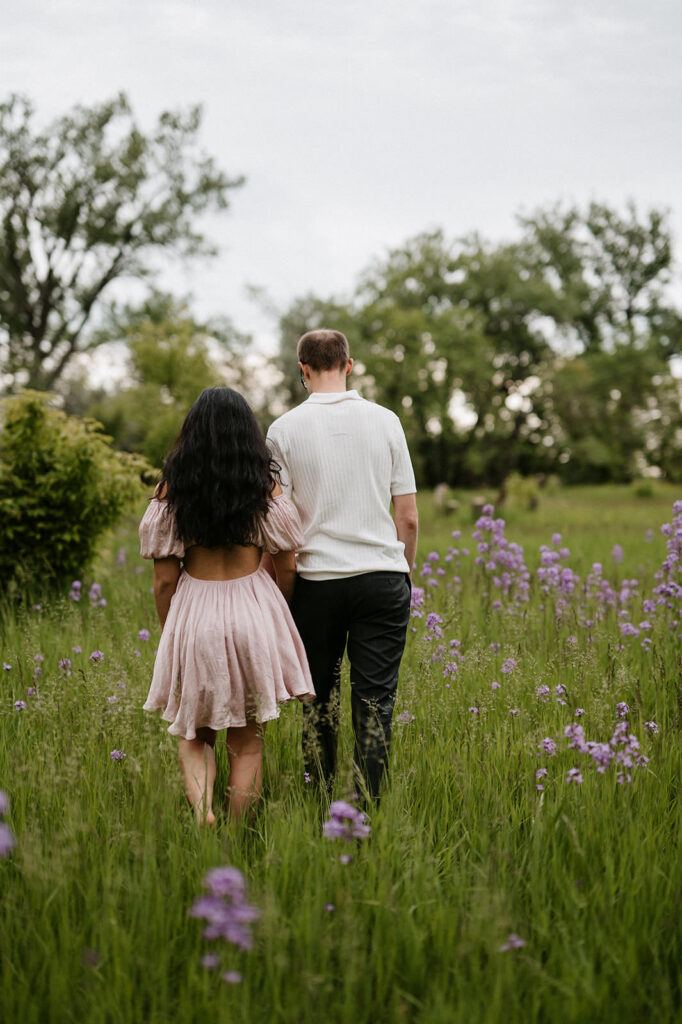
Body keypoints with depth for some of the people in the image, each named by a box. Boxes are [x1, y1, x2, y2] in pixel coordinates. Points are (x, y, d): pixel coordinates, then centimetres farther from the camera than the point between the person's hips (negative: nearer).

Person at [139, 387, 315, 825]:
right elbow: (286, 567, 2)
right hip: (254, 609, 0)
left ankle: (202, 810, -9)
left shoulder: (172, 490, -3)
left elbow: (164, 579, -2)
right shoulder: (266, 486, -2)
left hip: (192, 613, 0)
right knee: (247, 741, 12)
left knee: (193, 734, 16)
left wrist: (171, 632, 13)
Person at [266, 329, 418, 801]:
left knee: (319, 699, 12)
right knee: (375, 700, 1)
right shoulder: (385, 421, 2)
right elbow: (408, 517, 4)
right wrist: (406, 571, 18)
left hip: (317, 580, 0)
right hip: (382, 574, 0)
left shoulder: (285, 429, -1)